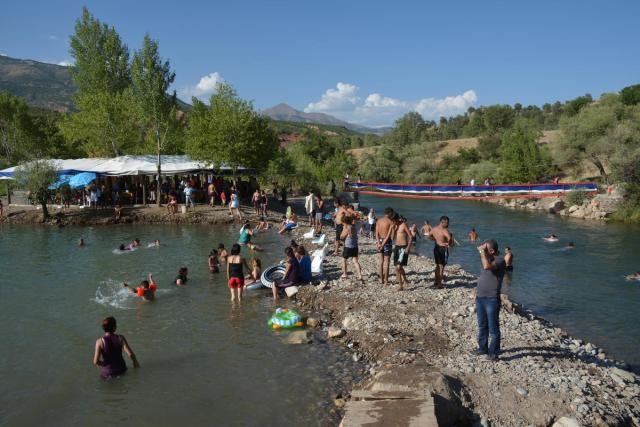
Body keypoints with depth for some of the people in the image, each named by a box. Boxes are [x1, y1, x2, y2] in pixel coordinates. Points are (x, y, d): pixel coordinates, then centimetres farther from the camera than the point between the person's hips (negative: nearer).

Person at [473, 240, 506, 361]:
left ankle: (494, 352, 11)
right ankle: (483, 348, 30)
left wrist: (482, 251, -22)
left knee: (493, 328, 1)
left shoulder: (499, 261, -13)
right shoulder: (487, 259, 12)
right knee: (482, 326, 18)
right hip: (480, 298, 8)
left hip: (492, 299, -8)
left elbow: (487, 266, -33)